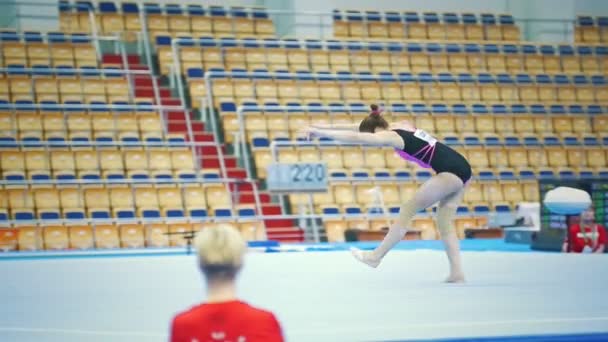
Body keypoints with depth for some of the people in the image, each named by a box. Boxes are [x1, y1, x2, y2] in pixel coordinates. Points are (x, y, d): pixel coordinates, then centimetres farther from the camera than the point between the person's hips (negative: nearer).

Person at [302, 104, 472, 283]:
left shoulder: (390, 137, -7)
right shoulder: (401, 126, 19)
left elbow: (355, 137, -10)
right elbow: (364, 128, 25)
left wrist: (320, 132, -4)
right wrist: (328, 127, 27)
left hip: (449, 173, -9)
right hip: (461, 169, 9)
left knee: (407, 211, 1)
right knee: (445, 224, 12)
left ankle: (376, 256, 9)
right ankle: (457, 273, 7)